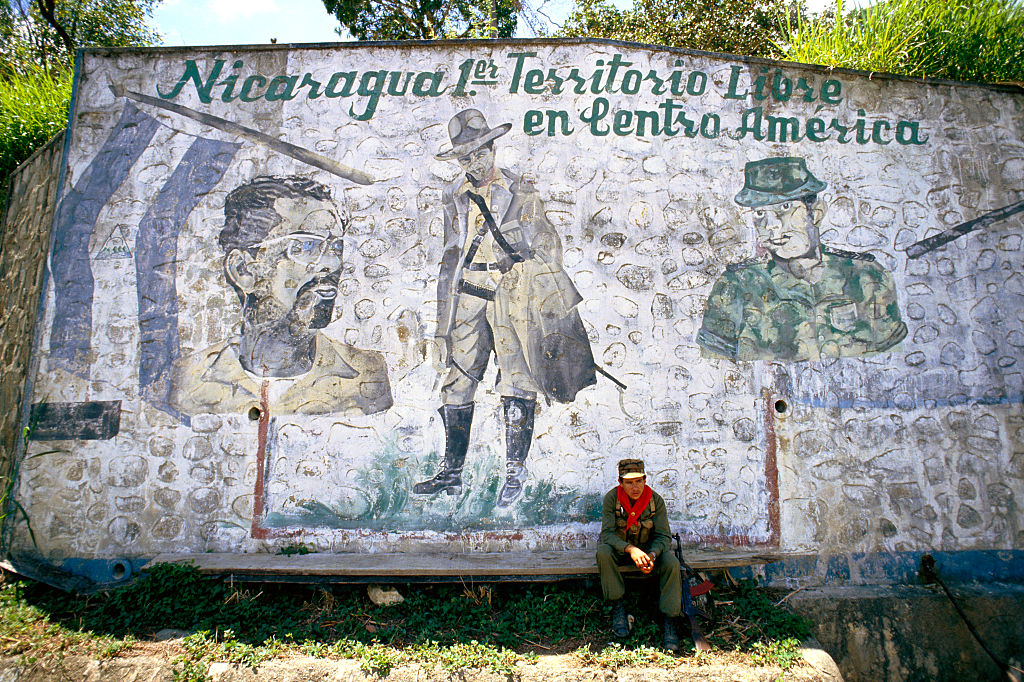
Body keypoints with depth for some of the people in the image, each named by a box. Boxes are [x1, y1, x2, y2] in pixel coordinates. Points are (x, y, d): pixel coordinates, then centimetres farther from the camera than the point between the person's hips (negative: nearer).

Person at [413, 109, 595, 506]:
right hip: (469, 297, 4)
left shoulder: (521, 194, 5)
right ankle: (451, 473, 12)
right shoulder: (455, 198, 15)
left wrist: (549, 307, 0)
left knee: (516, 384, -6)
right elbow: (451, 260, 17)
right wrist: (444, 323, 12)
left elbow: (547, 247, 6)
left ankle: (515, 473, 4)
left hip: (513, 295, -3)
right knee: (457, 381, 2)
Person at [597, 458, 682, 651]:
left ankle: (670, 621, -18)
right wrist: (631, 549, -40)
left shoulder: (655, 500, -14)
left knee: (672, 562, -28)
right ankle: (618, 607, -18)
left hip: (649, 548, 1)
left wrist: (652, 555, -33)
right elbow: (607, 533, -22)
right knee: (603, 552, -33)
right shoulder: (612, 498, -18)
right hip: (619, 549, -1)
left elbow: (663, 536, -11)